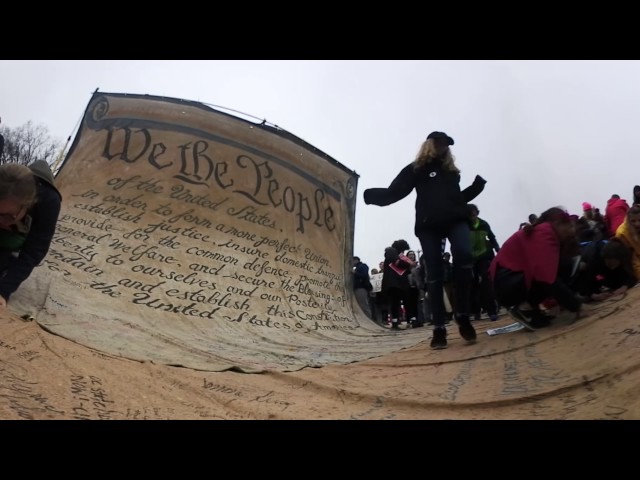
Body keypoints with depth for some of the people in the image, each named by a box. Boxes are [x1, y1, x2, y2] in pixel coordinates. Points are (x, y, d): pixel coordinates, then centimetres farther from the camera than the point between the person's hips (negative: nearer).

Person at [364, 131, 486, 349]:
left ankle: (463, 317, -12)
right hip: (428, 225, -2)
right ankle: (439, 328, 1)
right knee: (434, 275, -3)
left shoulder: (451, 170, 26)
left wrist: (477, 185, 25)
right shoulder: (416, 169, 11)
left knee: (464, 255, -25)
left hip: (456, 220, 3)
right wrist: (369, 194, -13)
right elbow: (393, 193, 0)